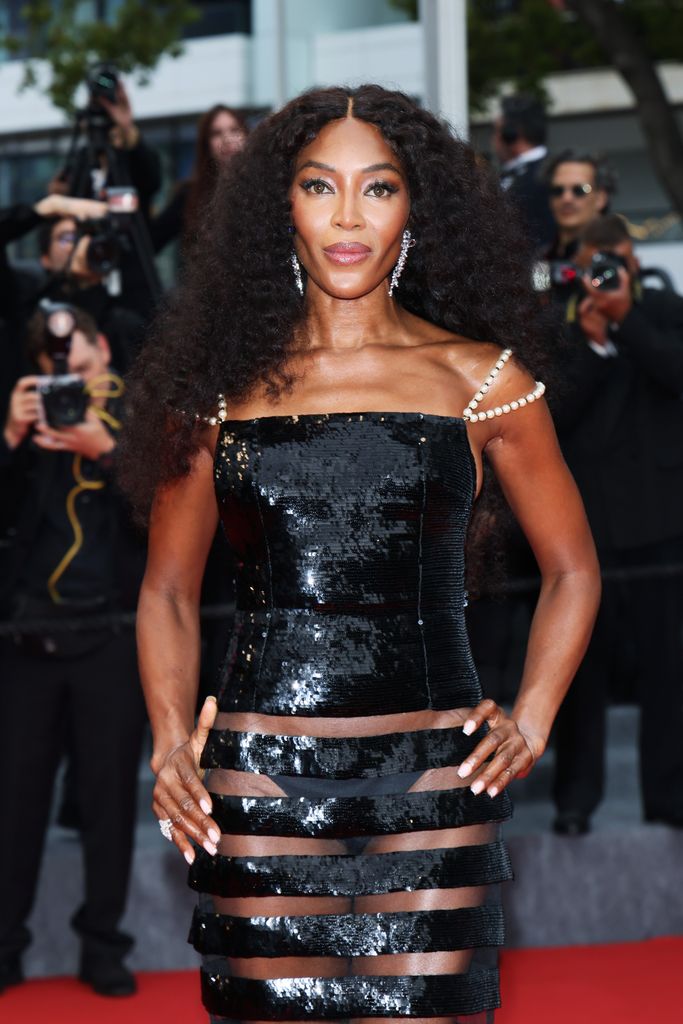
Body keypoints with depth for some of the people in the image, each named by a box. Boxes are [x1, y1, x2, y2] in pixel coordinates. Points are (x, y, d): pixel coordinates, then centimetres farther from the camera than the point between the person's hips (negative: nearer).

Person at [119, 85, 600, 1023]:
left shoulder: (482, 381, 6)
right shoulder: (223, 385, 8)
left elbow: (572, 569, 14)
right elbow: (169, 590, 14)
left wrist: (532, 721, 1)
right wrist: (171, 743, 0)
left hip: (431, 775, -1)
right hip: (258, 773, 1)